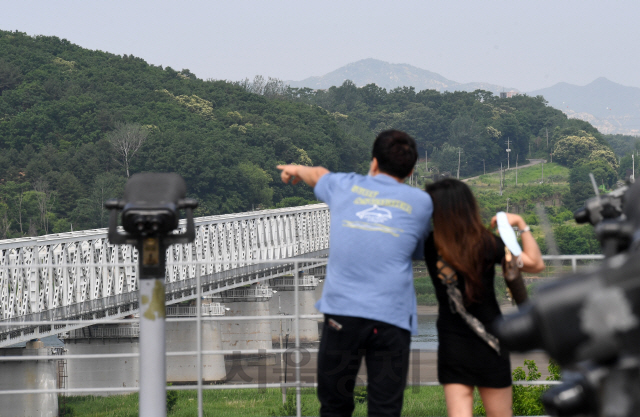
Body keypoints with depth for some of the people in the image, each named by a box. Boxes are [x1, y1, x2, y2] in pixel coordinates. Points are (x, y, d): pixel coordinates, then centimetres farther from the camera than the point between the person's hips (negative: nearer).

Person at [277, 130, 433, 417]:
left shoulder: (346, 186, 14)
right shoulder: (421, 202, 10)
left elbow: (318, 175, 37)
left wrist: (297, 170, 61)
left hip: (342, 311, 1)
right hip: (392, 317, -1)